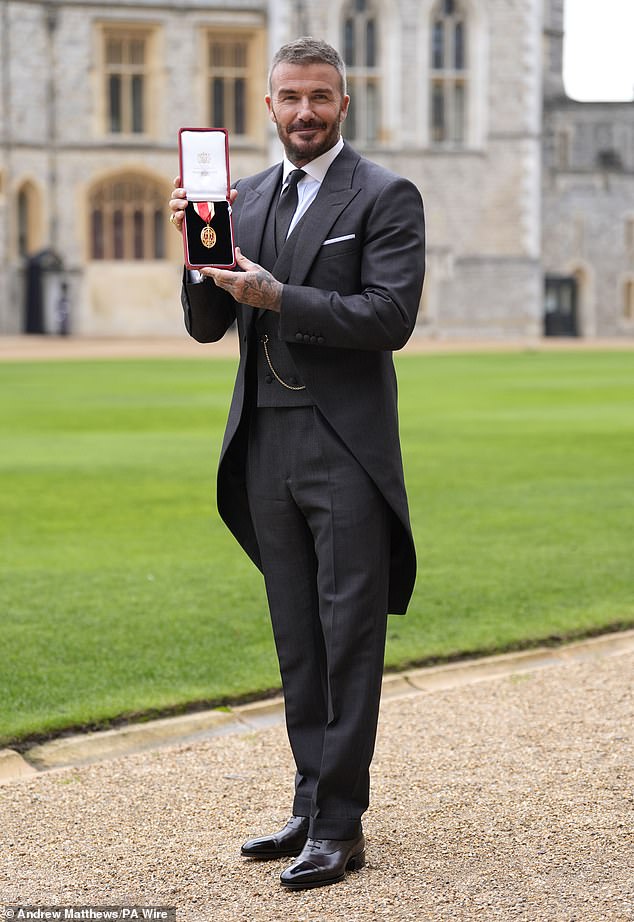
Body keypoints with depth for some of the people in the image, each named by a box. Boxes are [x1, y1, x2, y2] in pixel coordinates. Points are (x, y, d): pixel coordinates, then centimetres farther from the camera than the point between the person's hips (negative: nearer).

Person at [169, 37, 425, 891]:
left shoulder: (386, 197, -4)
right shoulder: (244, 199, 12)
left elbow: (390, 316, -14)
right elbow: (206, 326, 10)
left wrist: (275, 294, -20)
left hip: (346, 448, -6)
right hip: (266, 447, 6)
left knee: (349, 641, -3)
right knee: (297, 642, 11)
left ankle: (340, 826, 2)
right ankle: (312, 806, 20)